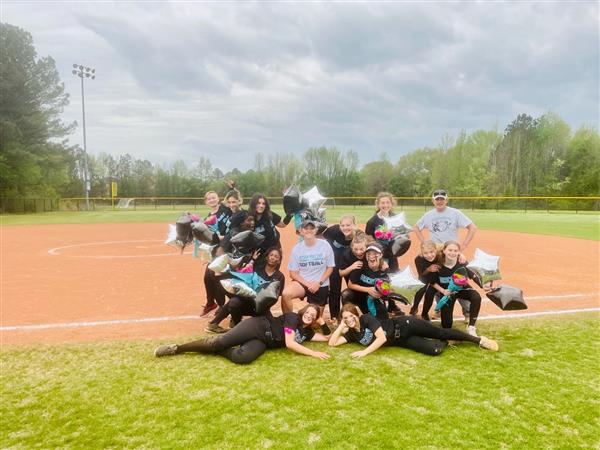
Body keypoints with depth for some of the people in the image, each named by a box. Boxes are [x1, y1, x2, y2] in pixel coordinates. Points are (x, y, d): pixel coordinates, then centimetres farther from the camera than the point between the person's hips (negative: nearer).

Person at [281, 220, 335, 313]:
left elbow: (330, 267, 0)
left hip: (321, 286, 0)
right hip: (302, 282, 0)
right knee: (286, 294, -29)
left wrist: (319, 283, -12)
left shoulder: (325, 245, -7)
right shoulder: (297, 248, -5)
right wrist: (308, 284, -15)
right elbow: (293, 273, -3)